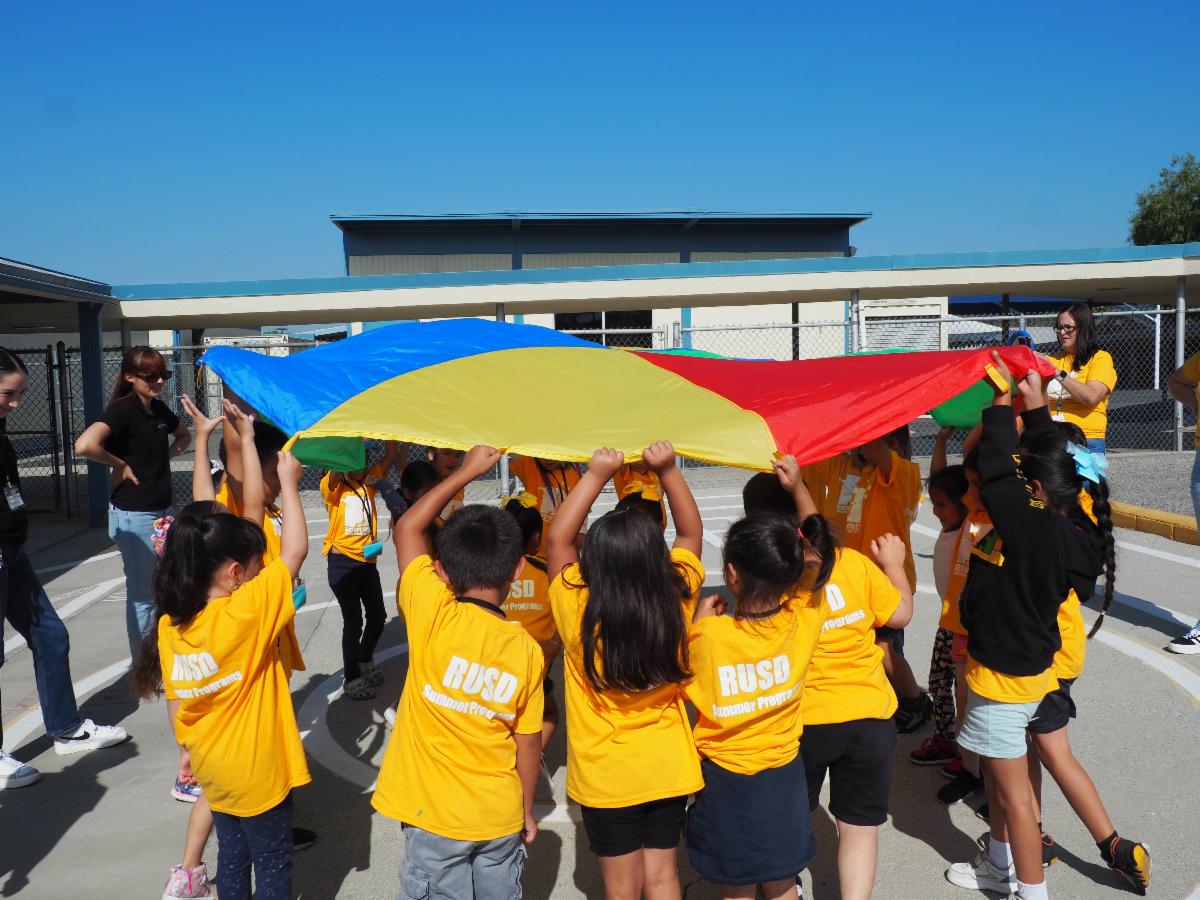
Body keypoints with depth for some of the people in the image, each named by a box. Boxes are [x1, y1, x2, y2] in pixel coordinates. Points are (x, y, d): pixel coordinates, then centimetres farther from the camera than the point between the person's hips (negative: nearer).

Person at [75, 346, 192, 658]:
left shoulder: (159, 409, 6)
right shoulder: (122, 410, -16)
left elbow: (184, 436, 27)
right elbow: (84, 445, -34)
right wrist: (120, 465, -19)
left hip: (163, 510, 8)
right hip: (134, 515, -8)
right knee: (143, 596, 3)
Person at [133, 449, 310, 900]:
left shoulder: (169, 625, -6)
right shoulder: (244, 614, -27)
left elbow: (175, 700, 5)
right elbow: (295, 549, -26)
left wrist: (188, 750, 20)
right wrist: (289, 481, -16)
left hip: (212, 767, 7)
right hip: (257, 771, -6)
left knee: (232, 855, 23)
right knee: (272, 864, 13)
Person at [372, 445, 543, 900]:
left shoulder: (433, 617, -19)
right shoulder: (527, 649, -11)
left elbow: (406, 528, -7)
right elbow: (528, 742, -2)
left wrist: (466, 470, -1)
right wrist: (527, 810, 14)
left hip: (435, 817, -2)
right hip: (501, 817, 2)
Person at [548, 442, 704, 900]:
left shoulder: (579, 612, -26)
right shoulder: (677, 602, -18)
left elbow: (558, 538, -12)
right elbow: (691, 533, -3)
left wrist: (596, 475, -14)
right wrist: (668, 471, -10)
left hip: (606, 777, -2)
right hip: (670, 768, 3)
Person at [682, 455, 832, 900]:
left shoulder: (708, 635, -28)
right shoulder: (804, 621, -18)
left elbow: (689, 688, -9)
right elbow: (814, 554, -1)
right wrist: (798, 488, 1)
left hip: (726, 781, -3)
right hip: (783, 776, 3)